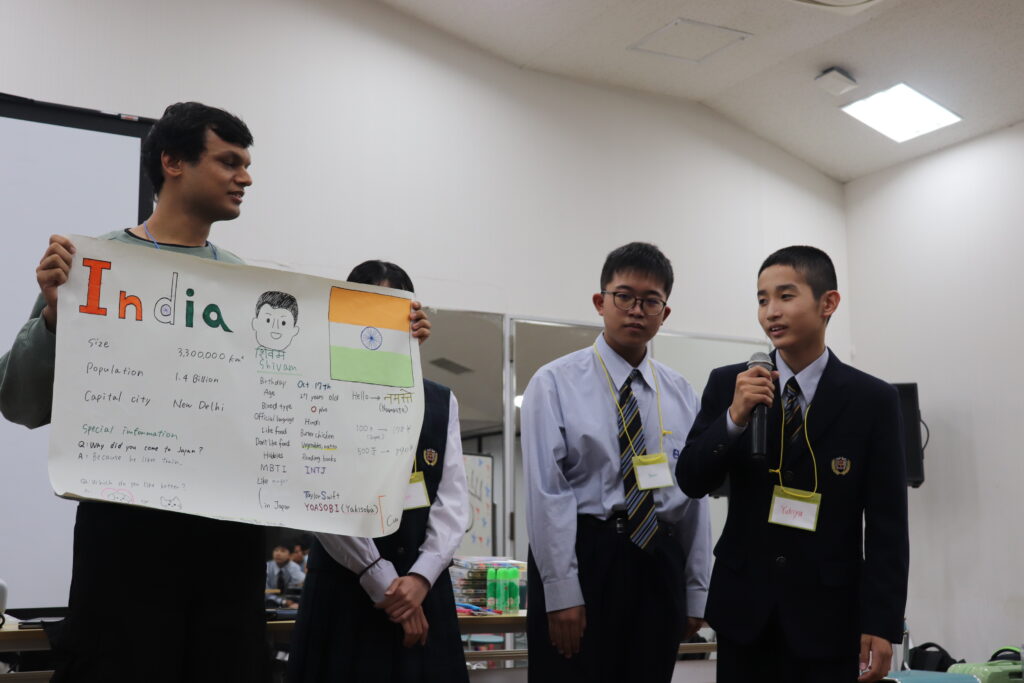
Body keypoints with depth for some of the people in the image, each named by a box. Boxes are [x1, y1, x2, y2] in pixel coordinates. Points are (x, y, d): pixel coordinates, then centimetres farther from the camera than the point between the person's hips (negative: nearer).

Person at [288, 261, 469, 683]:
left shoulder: (441, 402, 12)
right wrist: (381, 582, -12)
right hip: (346, 584, -3)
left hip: (422, 586, 3)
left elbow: (454, 500, 4)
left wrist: (420, 578, -10)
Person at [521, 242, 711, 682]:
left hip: (659, 566, 4)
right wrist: (561, 592, -14)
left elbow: (696, 494, 10)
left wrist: (696, 592, 7)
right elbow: (546, 492, -9)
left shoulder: (682, 395, 10)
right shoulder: (555, 383, -3)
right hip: (584, 557, -4)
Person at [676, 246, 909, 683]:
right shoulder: (728, 384, 1)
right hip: (743, 606, 2)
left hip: (828, 613, -2)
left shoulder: (873, 400, -4)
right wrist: (734, 417, -17)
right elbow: (691, 482, -2)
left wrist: (881, 625, -10)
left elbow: (886, 525, -5)